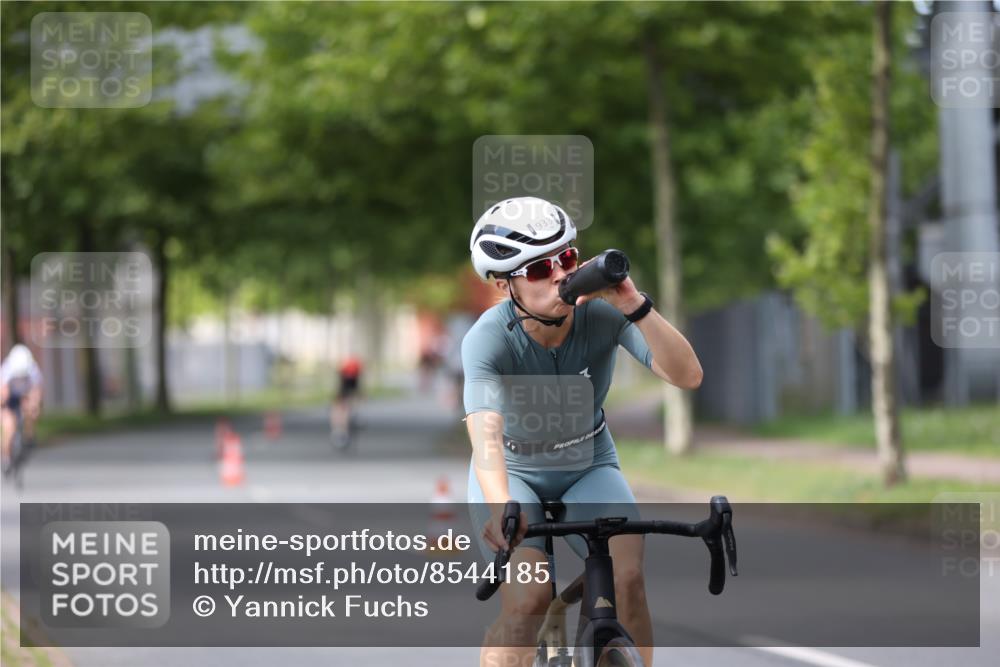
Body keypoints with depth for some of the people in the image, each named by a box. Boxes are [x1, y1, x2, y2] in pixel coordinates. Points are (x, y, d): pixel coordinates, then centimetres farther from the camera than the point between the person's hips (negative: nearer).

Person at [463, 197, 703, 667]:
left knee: (627, 576, -24)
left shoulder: (602, 312, -21)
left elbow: (687, 376, -29)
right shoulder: (488, 339, -28)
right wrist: (501, 506, -63)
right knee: (528, 600, -26)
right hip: (513, 473, -2)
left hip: (589, 468, 2)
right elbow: (485, 431, -44)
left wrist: (635, 306, -44)